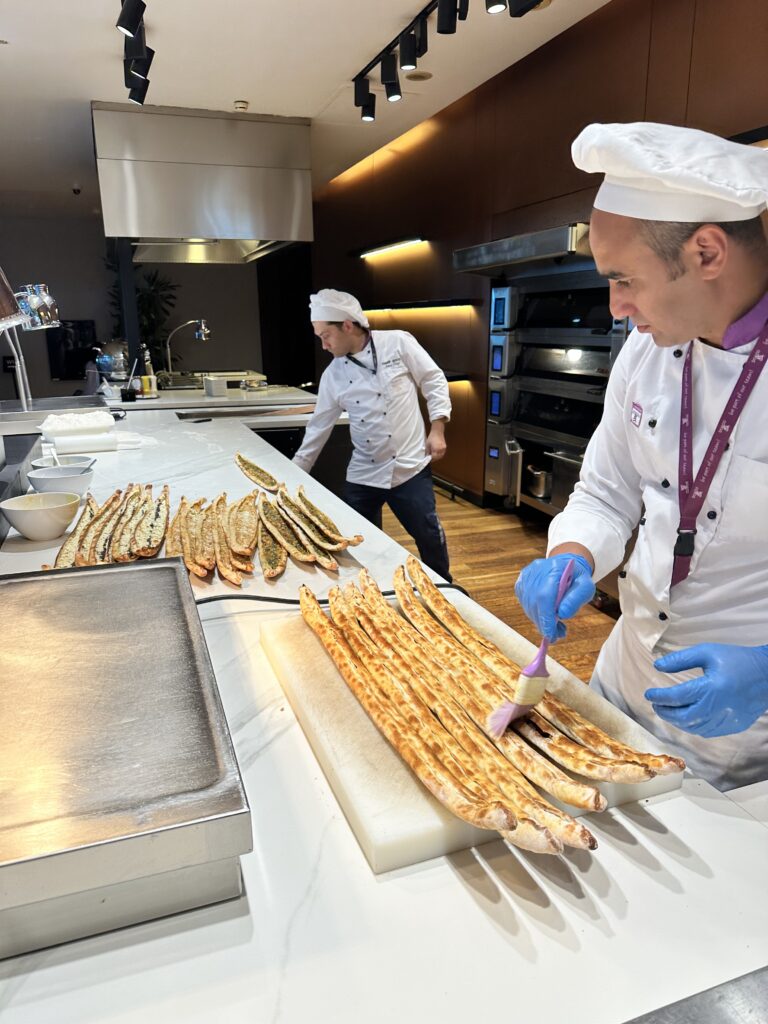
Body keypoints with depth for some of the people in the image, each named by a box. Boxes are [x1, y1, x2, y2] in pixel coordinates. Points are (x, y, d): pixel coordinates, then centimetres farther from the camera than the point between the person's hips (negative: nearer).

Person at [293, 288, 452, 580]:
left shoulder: (398, 343, -7)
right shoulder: (333, 375, 3)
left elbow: (434, 381, 0)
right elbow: (319, 427, 8)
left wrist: (437, 429, -8)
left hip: (410, 467, -3)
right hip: (362, 475, 3)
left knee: (429, 537, 4)